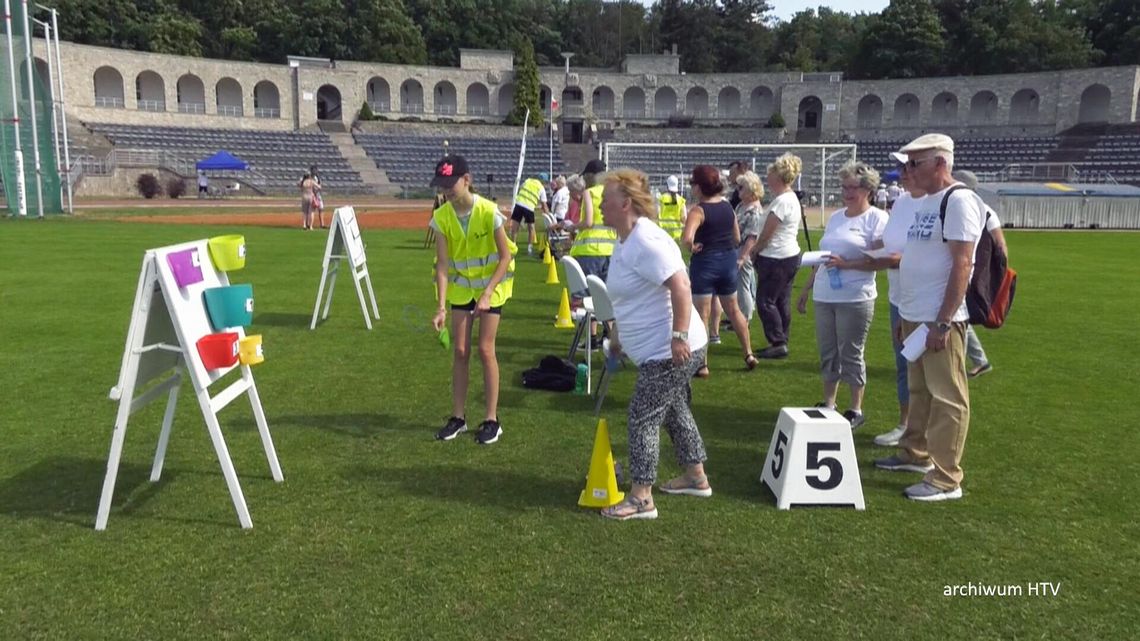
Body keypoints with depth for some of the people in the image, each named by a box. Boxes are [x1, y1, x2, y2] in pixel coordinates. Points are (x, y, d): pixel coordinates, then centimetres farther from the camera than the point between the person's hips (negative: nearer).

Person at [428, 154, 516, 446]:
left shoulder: (489, 212, -23)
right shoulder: (441, 217, -14)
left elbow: (505, 257, -17)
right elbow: (443, 264, -15)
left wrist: (487, 295, -24)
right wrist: (442, 306, -24)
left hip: (492, 285, -3)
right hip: (461, 287, 3)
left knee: (485, 350, -5)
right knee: (460, 351, 3)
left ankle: (492, 420, 6)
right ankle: (458, 417, 15)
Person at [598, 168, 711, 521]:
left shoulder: (646, 241, -21)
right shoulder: (625, 240, 11)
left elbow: (680, 288, -29)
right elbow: (630, 298, 23)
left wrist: (679, 337, -31)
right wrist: (616, 336, 27)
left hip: (671, 352, -11)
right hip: (658, 350, 11)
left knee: (643, 417, -5)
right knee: (675, 410, 21)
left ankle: (641, 498, 4)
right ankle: (696, 477, 37)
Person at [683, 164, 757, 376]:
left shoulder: (698, 210, -15)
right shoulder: (728, 206, 4)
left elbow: (687, 238, -31)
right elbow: (737, 239, 10)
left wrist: (693, 247, -12)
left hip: (704, 263, -6)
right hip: (728, 260, 6)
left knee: (702, 315, 2)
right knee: (733, 310, 21)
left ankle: (702, 365, 5)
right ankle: (749, 355, 27)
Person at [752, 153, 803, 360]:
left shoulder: (782, 201, -19)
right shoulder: (792, 198, 14)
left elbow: (766, 234, -16)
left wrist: (753, 251, -1)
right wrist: (759, 251, 11)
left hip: (776, 259, -10)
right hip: (790, 255, 10)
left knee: (765, 301, -4)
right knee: (782, 301, 13)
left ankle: (778, 344, -1)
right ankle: (781, 343, 18)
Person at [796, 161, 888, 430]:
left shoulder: (877, 218, -5)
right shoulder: (836, 217, 15)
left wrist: (846, 264, -20)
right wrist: (806, 290, 20)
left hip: (855, 299, -6)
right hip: (824, 297, 6)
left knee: (851, 355, 1)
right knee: (827, 354, 12)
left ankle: (856, 410, 13)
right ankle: (828, 403, 24)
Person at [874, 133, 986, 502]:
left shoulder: (959, 201, -13)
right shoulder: (927, 203, 15)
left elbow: (961, 265, -18)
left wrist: (943, 322, -21)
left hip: (940, 320, -9)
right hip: (915, 316, 9)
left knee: (947, 397, -2)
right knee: (919, 391, 19)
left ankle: (946, 480, 4)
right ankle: (915, 454, 33)